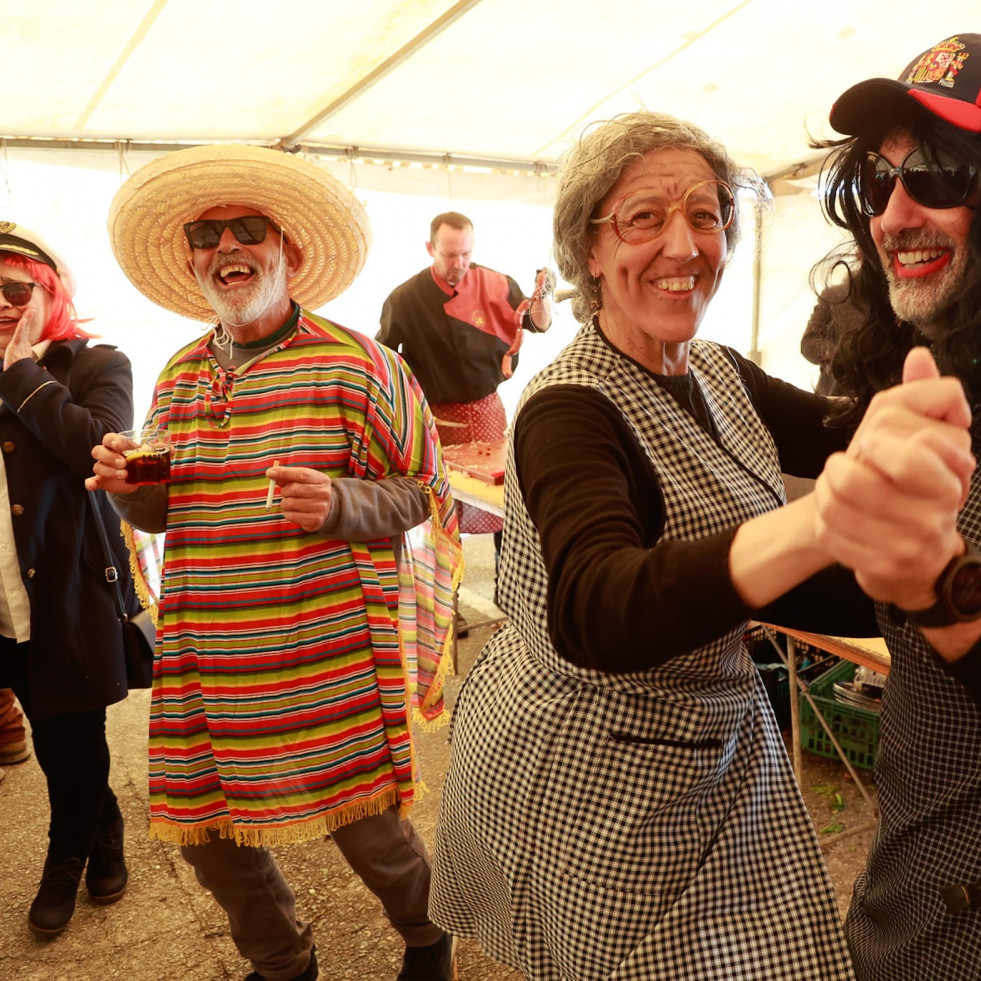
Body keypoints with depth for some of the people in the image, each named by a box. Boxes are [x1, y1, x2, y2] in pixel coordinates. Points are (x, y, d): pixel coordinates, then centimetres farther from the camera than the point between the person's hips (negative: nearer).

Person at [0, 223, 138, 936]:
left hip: (69, 596, -4)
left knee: (71, 743, 9)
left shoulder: (96, 364, -4)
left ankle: (67, 860, 35)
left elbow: (100, 446, -23)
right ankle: (102, 836, 37)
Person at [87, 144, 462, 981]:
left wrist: (339, 505, -22)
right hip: (207, 658, 5)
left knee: (364, 824, 6)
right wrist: (129, 488, -4)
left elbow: (421, 496, -4)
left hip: (332, 652, -5)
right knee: (204, 831, 14)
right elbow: (164, 515, 18)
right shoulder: (178, 379, 9)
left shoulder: (357, 364, -7)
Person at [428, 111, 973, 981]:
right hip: (584, 773, -7)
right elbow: (592, 618, -43)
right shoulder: (569, 409, -24)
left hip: (718, 745, 7)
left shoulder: (720, 372, 1)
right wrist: (822, 521, -57)